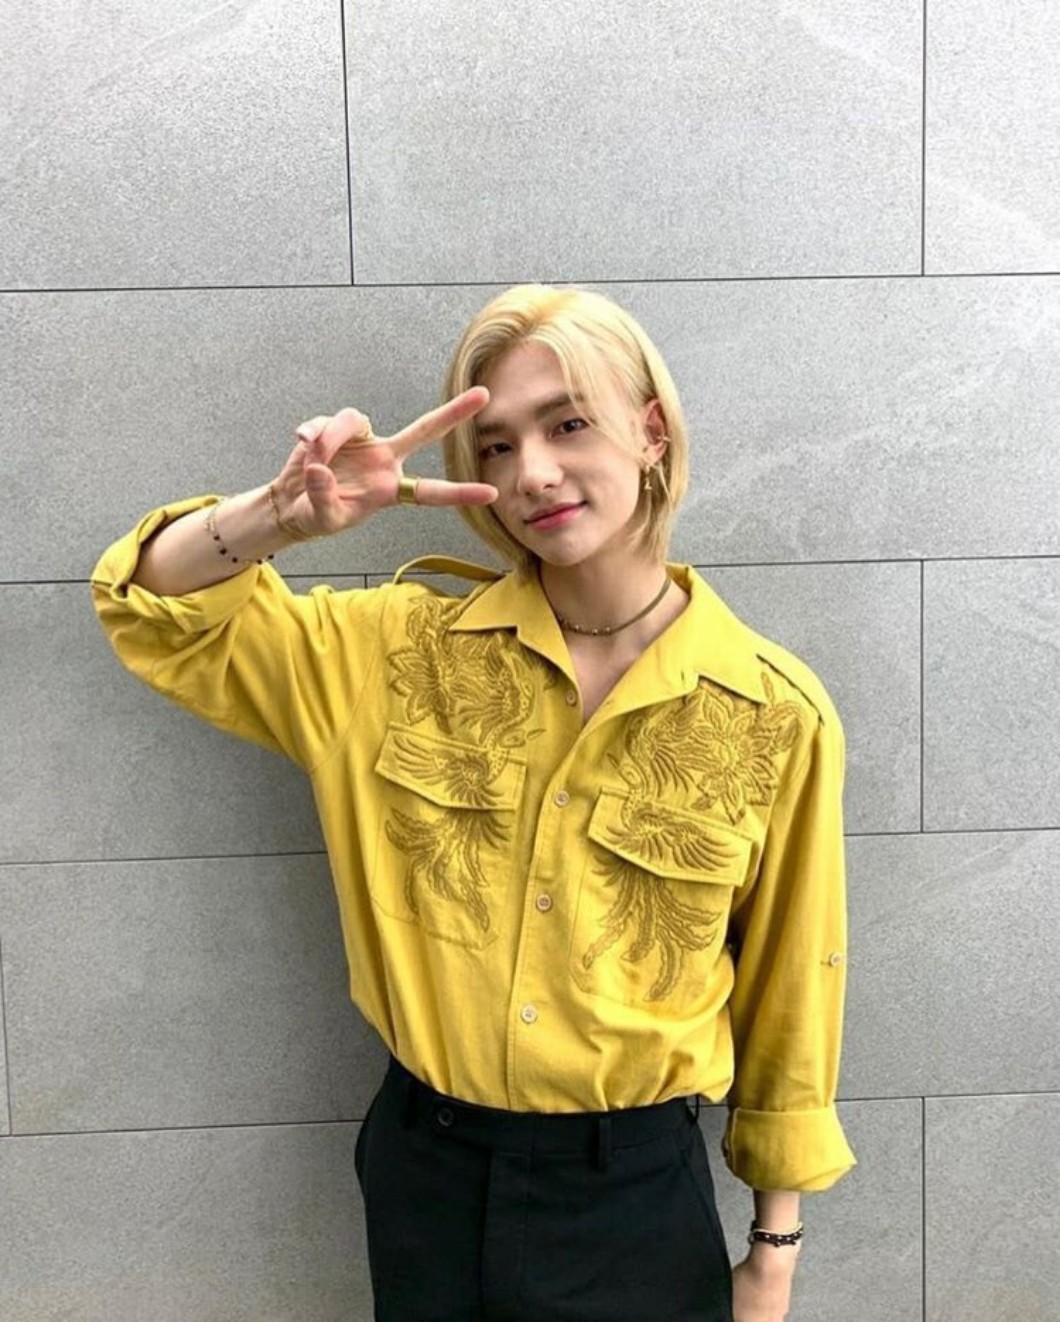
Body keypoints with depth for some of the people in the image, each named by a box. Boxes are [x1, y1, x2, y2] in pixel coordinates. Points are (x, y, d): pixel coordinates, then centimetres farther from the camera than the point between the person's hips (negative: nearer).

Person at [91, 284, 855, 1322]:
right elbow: (153, 612, -2)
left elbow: (787, 990, -3)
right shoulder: (409, 648, -8)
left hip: (635, 1191, -1)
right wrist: (284, 515, -23)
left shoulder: (775, 715, -12)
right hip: (426, 1170, 2)